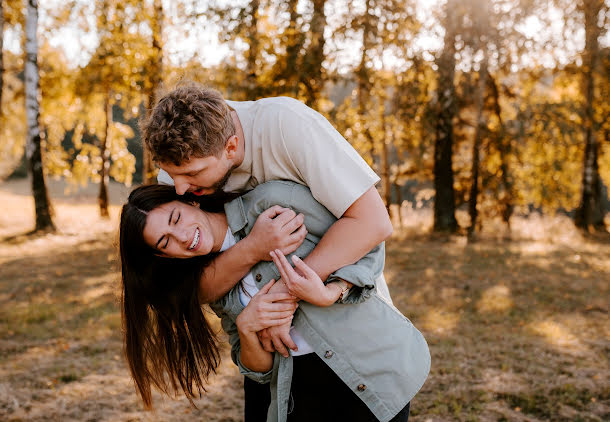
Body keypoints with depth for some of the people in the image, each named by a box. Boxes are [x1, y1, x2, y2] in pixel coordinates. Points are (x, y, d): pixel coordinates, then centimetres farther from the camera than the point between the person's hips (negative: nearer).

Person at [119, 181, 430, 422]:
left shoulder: (272, 201, -10)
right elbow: (259, 370, 7)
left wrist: (328, 294, -23)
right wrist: (246, 326, -13)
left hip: (371, 363, -4)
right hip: (301, 388, 5)